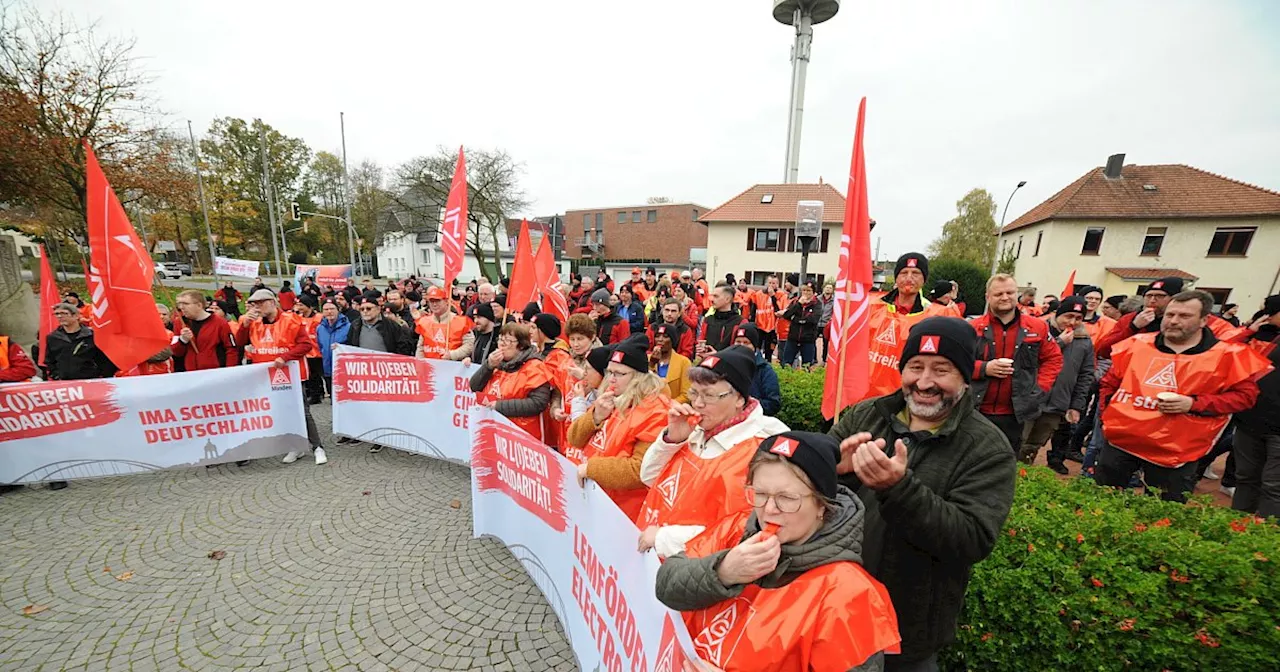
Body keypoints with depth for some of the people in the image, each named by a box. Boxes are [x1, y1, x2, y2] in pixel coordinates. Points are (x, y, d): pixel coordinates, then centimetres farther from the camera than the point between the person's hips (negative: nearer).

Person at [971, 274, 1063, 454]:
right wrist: (984, 368, -17)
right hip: (976, 411, -2)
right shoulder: (974, 328, -4)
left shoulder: (1037, 327, 4)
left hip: (1014, 414, 3)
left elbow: (1053, 359, 13)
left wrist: (1040, 388, 2)